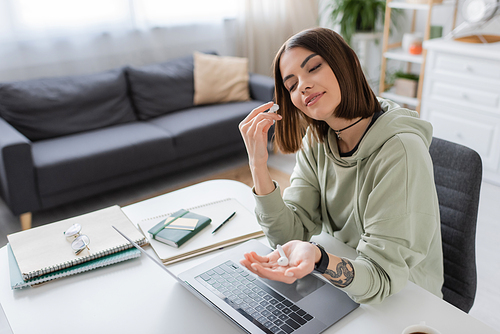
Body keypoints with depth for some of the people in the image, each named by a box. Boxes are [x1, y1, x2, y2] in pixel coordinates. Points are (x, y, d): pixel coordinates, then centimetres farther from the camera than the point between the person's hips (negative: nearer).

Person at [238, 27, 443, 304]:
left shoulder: (400, 150, -26)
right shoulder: (315, 142, -6)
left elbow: (383, 278, -26)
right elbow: (289, 233, -11)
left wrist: (318, 259, -45)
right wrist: (258, 165, -23)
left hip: (403, 304, -5)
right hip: (339, 291, 5)